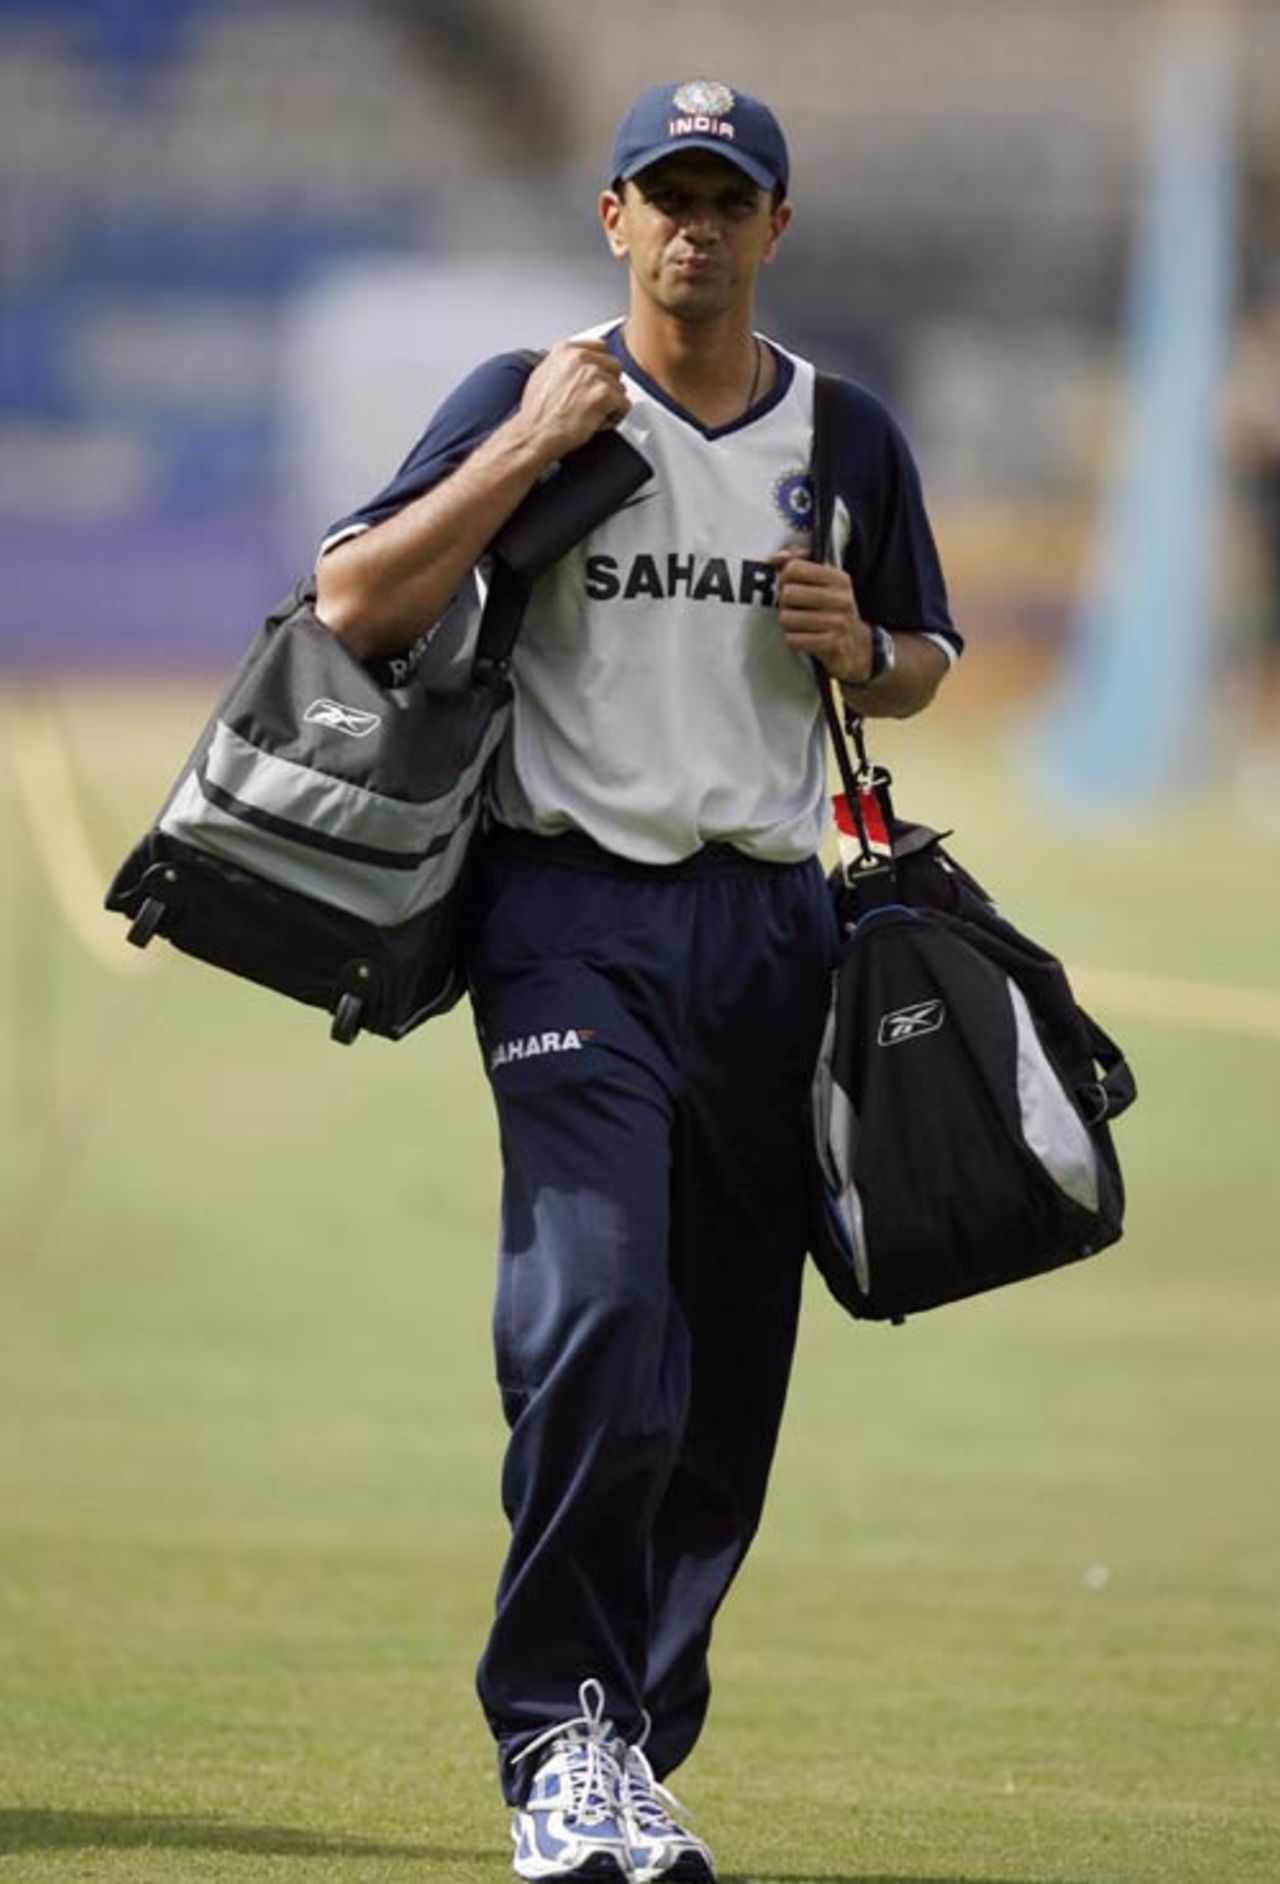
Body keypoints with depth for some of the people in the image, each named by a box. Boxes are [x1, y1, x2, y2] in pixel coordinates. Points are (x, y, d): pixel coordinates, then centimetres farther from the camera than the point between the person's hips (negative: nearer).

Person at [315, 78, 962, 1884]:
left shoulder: (849, 439, 12)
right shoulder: (530, 401, 2)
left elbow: (923, 658, 23)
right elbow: (357, 604, -8)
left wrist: (859, 651, 0)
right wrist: (525, 452, -15)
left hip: (768, 921, 4)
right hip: (574, 907, -4)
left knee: (730, 1369, 3)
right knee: (599, 1315, -20)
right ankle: (563, 1737, -16)